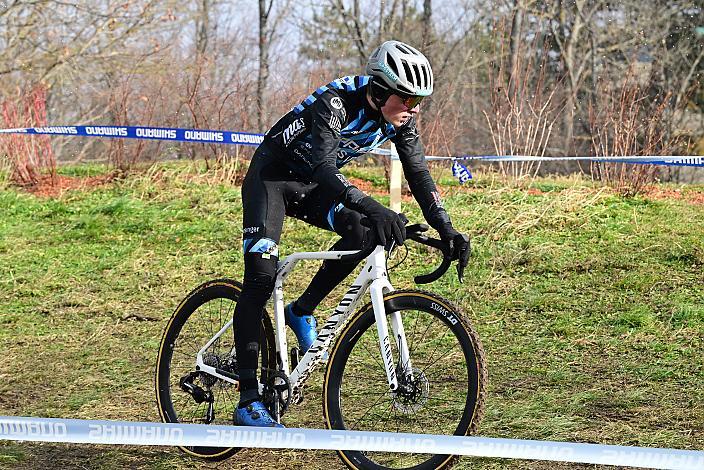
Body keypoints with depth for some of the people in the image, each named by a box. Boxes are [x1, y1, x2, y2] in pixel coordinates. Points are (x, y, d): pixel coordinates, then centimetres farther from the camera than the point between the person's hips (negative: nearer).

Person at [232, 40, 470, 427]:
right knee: (261, 276, -18)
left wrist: (447, 232, -18)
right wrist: (372, 208, -58)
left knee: (364, 234, -22)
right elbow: (324, 169, -45)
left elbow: (419, 176, -7)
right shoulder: (336, 103, -33)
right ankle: (247, 401, -18)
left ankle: (302, 312, 2)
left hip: (312, 185, 6)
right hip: (272, 175, -6)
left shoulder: (399, 119, -13)